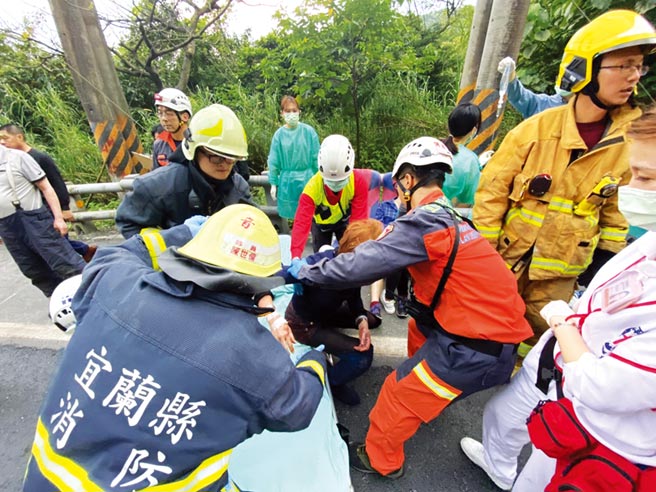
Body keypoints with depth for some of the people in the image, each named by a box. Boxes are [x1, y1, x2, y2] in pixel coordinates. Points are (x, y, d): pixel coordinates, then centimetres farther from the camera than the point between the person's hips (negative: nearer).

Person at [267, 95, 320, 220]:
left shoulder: (309, 131, -5)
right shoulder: (279, 134, -2)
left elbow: (316, 158, -1)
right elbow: (273, 161, 4)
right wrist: (273, 183, 4)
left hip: (307, 179, -1)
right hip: (287, 181, 1)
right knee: (291, 214, 11)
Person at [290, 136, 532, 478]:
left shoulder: (424, 221, -20)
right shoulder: (450, 217, 9)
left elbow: (361, 265, -21)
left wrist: (305, 271, -8)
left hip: (476, 349, -9)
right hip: (499, 328, 9)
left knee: (400, 393, 5)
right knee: (418, 328, 28)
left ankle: (379, 460, 31)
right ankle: (424, 398, 48)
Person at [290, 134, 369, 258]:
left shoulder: (358, 181, -35)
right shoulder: (312, 188, -39)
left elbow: (359, 217, -34)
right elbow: (302, 222, -46)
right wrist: (296, 256, -58)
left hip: (344, 220, 1)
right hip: (321, 223, -1)